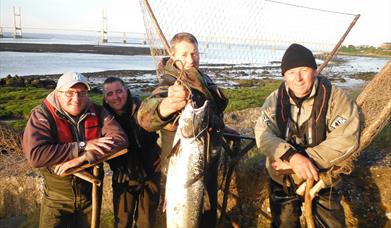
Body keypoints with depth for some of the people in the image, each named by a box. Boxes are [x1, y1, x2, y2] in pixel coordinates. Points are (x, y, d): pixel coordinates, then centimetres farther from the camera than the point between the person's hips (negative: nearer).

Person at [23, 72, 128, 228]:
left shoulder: (97, 113, -7)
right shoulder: (42, 115, -16)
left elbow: (120, 139, -19)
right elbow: (35, 156, -29)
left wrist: (82, 158, -29)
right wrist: (82, 146, -27)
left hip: (91, 194, 3)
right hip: (56, 198, -3)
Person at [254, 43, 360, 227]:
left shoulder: (336, 98, -15)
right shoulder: (275, 100, -6)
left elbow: (345, 140, -25)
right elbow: (263, 134, -18)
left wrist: (307, 160, -29)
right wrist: (293, 157, -35)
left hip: (323, 183, -2)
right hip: (282, 182, 3)